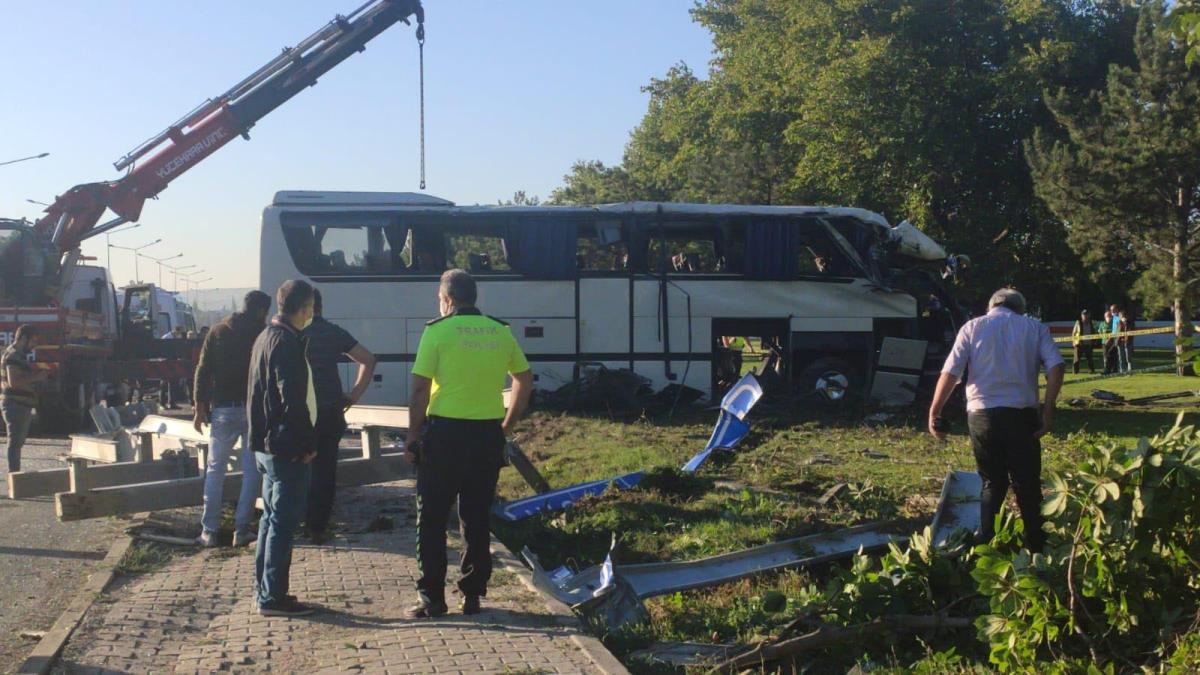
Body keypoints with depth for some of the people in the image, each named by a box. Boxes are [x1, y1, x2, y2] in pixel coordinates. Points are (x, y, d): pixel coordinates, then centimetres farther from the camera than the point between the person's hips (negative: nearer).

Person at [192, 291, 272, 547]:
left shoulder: (218, 332, 4)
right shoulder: (263, 334, 0)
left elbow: (203, 372, 1)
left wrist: (200, 408, 5)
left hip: (224, 410, 1)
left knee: (215, 469, 9)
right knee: (251, 471, 6)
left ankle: (209, 531, 5)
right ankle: (241, 530, 2)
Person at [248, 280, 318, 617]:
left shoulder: (266, 337, 13)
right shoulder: (286, 342, -18)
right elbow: (293, 401, -23)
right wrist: (308, 443, -15)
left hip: (267, 446, 10)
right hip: (288, 449, -10)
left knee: (272, 518, 16)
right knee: (283, 522, -4)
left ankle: (266, 590, 23)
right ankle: (274, 597, 1)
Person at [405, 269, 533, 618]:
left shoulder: (437, 331, -6)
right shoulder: (500, 332, 7)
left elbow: (420, 388, -10)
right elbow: (525, 379, 14)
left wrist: (413, 434, -2)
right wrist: (508, 423, 20)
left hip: (445, 432, -4)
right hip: (488, 435, 4)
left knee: (431, 518, 7)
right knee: (477, 518, 12)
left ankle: (432, 597, 9)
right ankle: (472, 596, 15)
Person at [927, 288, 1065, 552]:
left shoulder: (972, 327, 9)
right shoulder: (1035, 327, 10)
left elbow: (950, 374, -2)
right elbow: (1056, 367, -5)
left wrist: (934, 413, 3)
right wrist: (1047, 414, -5)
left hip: (982, 414, 1)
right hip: (1021, 414, -1)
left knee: (992, 483, 14)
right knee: (1027, 485, 11)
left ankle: (987, 546, 10)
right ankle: (1035, 547, 17)